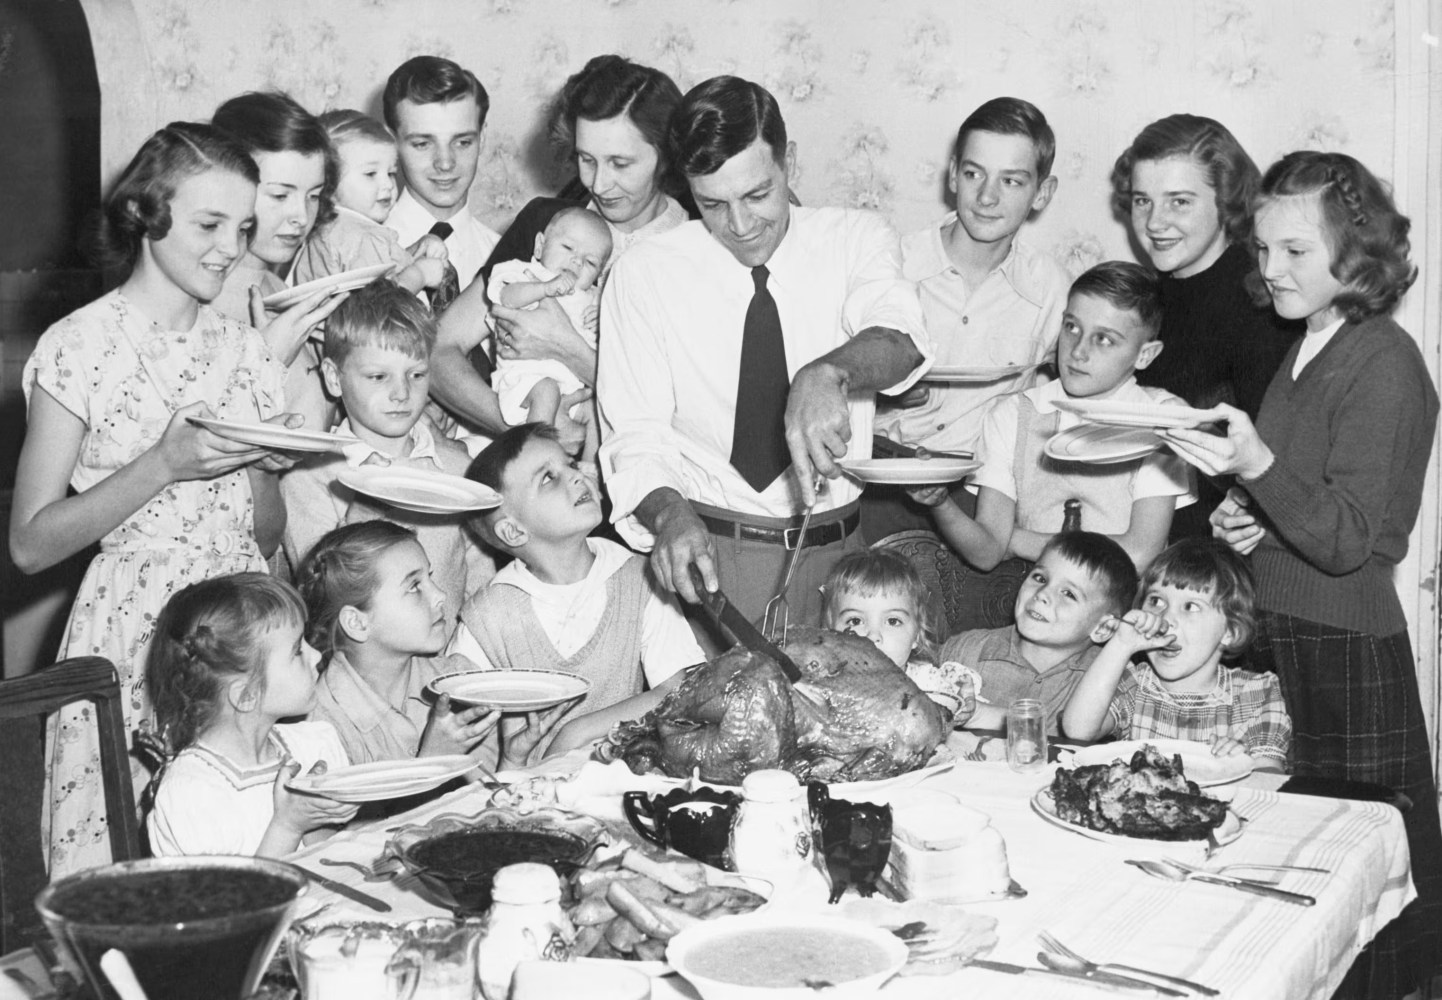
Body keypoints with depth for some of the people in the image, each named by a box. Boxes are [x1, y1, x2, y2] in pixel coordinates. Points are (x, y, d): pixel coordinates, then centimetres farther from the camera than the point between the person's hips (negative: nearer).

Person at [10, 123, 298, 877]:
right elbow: (30, 545, -9)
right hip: (132, 647, -4)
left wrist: (263, 467, -6)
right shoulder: (80, 349, -5)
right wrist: (166, 463, -17)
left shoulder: (243, 351, 10)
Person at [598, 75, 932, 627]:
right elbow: (634, 437, -3)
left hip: (835, 555, 1)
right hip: (701, 546, -1)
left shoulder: (856, 239, 3)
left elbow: (900, 338, -18)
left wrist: (828, 373, -39)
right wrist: (669, 515, -24)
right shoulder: (643, 274, 0)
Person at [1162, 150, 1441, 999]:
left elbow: (1349, 540, -17)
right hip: (1276, 635, 8)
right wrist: (1243, 519, 4)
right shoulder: (1305, 353, 12)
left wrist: (1258, 465, -30)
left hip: (1346, 646, -8)